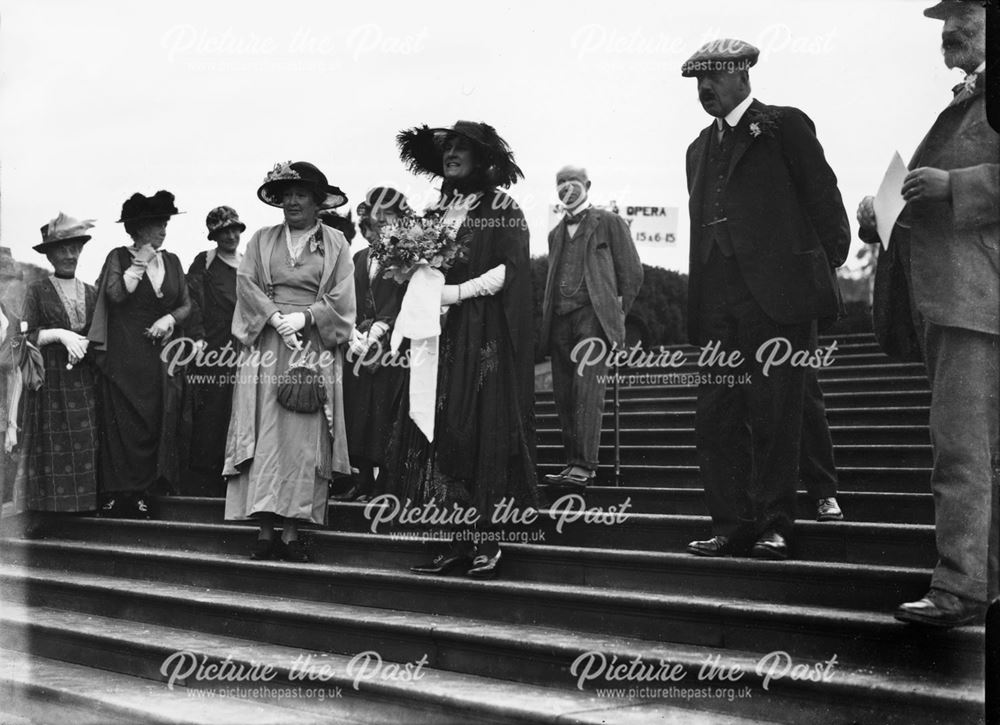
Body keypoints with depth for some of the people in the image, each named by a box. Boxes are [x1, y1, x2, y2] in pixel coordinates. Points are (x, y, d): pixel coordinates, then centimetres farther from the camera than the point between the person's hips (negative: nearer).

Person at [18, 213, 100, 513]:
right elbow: (29, 336, -3)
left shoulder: (91, 293, 13)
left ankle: (87, 501, 2)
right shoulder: (37, 291, 3)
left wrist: (85, 344, -3)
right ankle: (54, 498, 2)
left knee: (88, 442, -3)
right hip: (51, 379, -3)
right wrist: (60, 334, -16)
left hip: (85, 379, 3)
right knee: (54, 442, -5)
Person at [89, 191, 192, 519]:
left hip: (161, 354, 4)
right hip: (123, 355, -4)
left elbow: (186, 305, 14)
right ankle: (116, 492, -1)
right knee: (121, 422, -6)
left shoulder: (172, 261, 13)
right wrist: (140, 263, -12)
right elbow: (115, 294, -14)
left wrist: (169, 319, -5)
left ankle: (142, 492, 6)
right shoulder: (119, 257, 1)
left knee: (157, 423, -1)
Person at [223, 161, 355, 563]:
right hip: (267, 345, 1)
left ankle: (291, 532, -5)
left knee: (303, 440, -5)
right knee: (265, 437, -4)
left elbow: (340, 300, 0)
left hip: (314, 347, -1)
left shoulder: (335, 244, 8)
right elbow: (246, 284, 2)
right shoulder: (262, 239, 13)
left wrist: (303, 318, -13)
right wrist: (275, 318, -12)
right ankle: (265, 529, -3)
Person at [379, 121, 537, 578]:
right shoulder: (437, 213, 17)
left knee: (482, 429, -8)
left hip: (484, 337, -5)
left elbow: (509, 269, -8)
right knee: (440, 432, -1)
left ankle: (488, 541, -4)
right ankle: (461, 541, 3)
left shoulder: (502, 210, 1)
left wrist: (459, 291, -15)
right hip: (438, 335, 6)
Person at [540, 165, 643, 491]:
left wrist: (615, 313, 0)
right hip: (560, 319, 6)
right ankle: (572, 462, 4)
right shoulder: (556, 234, 25)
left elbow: (632, 273, 5)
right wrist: (547, 317, 14)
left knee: (587, 389, -16)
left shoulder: (609, 223, 8)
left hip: (593, 316, -6)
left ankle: (584, 466, -20)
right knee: (564, 394, 1)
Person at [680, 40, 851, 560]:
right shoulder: (700, 149, 22)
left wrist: (826, 266, -4)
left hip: (776, 300, -6)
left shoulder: (785, 126, 2)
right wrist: (697, 306, 14)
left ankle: (773, 527, 6)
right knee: (716, 419, 3)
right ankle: (732, 527, 9)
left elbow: (824, 200, -1)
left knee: (774, 418, -2)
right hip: (718, 308, 6)